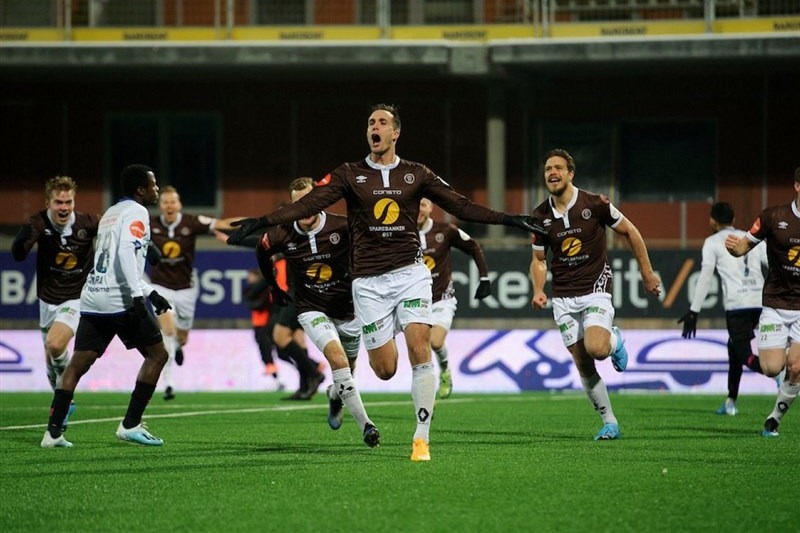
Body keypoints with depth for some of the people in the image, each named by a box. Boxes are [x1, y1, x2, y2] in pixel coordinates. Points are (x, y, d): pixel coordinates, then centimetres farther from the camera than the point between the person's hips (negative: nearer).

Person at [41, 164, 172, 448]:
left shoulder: (111, 213, 24)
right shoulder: (136, 212, -3)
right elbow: (126, 252, -20)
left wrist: (150, 293, 31)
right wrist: (139, 295, -26)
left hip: (93, 297, 8)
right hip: (121, 298, -8)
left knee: (78, 364, 6)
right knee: (157, 354, 4)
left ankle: (53, 431, -1)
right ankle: (131, 425, -2)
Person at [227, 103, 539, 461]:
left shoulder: (416, 174, 6)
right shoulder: (349, 175, 3)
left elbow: (461, 206, 7)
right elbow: (308, 204, -8)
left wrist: (506, 219, -3)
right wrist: (263, 222, -21)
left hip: (410, 273, 0)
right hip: (369, 281, 0)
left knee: (420, 350, -17)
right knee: (385, 370, -3)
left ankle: (422, 437, -11)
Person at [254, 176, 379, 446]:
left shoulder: (342, 227, -19)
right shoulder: (281, 235, -12)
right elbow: (262, 253, 11)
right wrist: (273, 286, 19)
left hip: (348, 308, 1)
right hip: (312, 310, -1)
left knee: (347, 368, 18)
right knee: (337, 358, -25)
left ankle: (335, 396, 55)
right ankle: (365, 424, -25)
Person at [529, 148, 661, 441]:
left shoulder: (595, 204, -9)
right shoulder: (540, 216, 1)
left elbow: (629, 231, 3)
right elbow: (538, 260, 11)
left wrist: (647, 272, 5)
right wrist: (538, 291, -7)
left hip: (595, 289, -3)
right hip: (563, 298, 3)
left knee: (596, 349, -26)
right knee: (583, 366, 0)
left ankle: (614, 340, 11)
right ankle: (610, 423, 13)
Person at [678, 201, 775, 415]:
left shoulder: (713, 243, 8)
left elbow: (705, 277, -1)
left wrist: (693, 312, 0)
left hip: (737, 305, -6)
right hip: (760, 302, 6)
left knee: (744, 355, -8)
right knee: (734, 346, 23)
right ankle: (731, 401, 23)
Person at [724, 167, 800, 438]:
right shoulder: (774, 217, -6)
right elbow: (744, 246, 2)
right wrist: (734, 246, -20)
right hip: (775, 304, -1)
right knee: (772, 368, -10)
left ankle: (775, 417, 10)